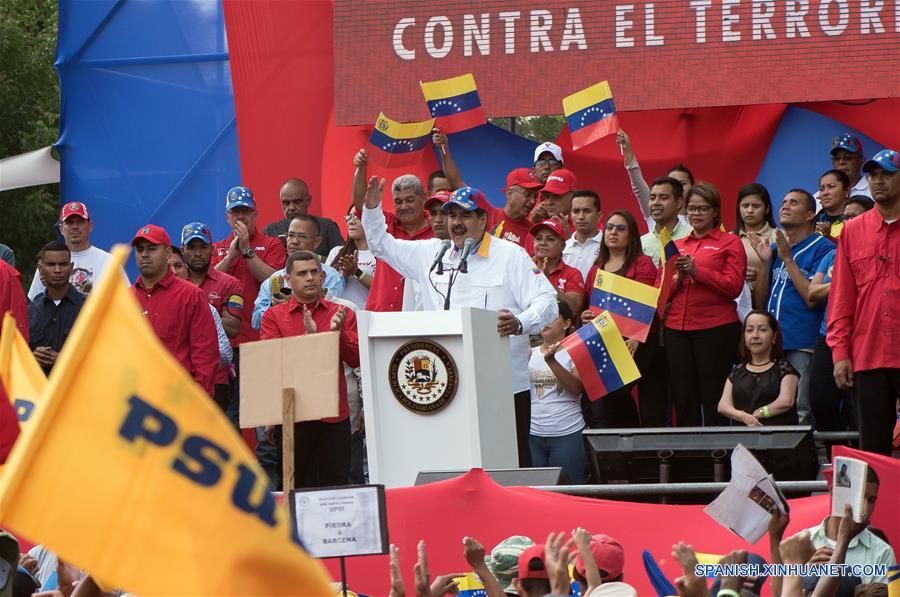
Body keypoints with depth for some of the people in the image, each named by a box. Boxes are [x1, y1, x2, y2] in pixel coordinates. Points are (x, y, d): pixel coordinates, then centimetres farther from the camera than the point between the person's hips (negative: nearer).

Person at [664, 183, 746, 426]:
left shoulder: (730, 243, 5)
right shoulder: (675, 246, 19)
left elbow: (734, 286, -6)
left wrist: (697, 271, -13)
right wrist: (677, 279, -5)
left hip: (715, 329, -4)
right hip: (676, 329, 4)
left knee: (714, 400, -6)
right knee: (683, 400, 1)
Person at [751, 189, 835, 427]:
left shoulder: (822, 248, -3)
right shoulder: (774, 248, 18)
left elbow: (812, 299, -12)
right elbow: (759, 301, 16)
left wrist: (787, 259, -11)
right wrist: (765, 262, 3)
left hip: (802, 346, -7)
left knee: (801, 415, -10)